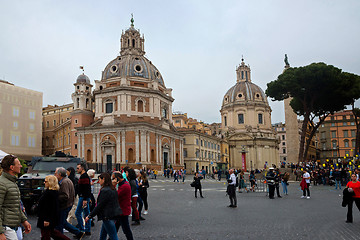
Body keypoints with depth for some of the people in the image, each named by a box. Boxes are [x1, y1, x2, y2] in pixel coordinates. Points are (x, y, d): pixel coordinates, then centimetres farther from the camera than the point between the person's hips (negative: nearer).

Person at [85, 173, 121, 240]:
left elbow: (99, 206, -18)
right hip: (113, 215, 10)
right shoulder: (112, 189, 10)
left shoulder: (104, 190, -18)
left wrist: (89, 216, -10)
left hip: (108, 217, -10)